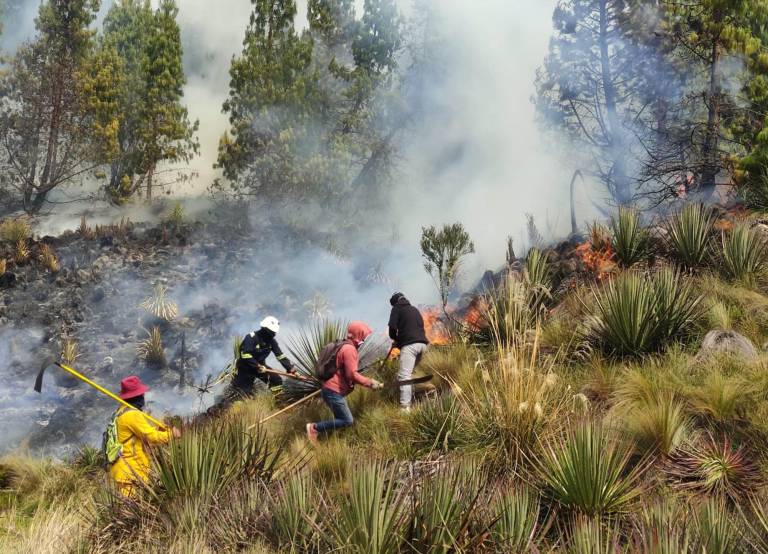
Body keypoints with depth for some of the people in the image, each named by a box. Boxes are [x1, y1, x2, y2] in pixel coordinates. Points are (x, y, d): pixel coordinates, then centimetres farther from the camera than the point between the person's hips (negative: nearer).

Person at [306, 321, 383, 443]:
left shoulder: (347, 347, 15)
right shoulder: (349, 349, -18)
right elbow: (352, 375, -24)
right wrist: (370, 383, -16)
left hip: (334, 390, 10)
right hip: (334, 392, -10)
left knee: (342, 419, 13)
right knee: (347, 421, -7)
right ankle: (314, 428, -3)